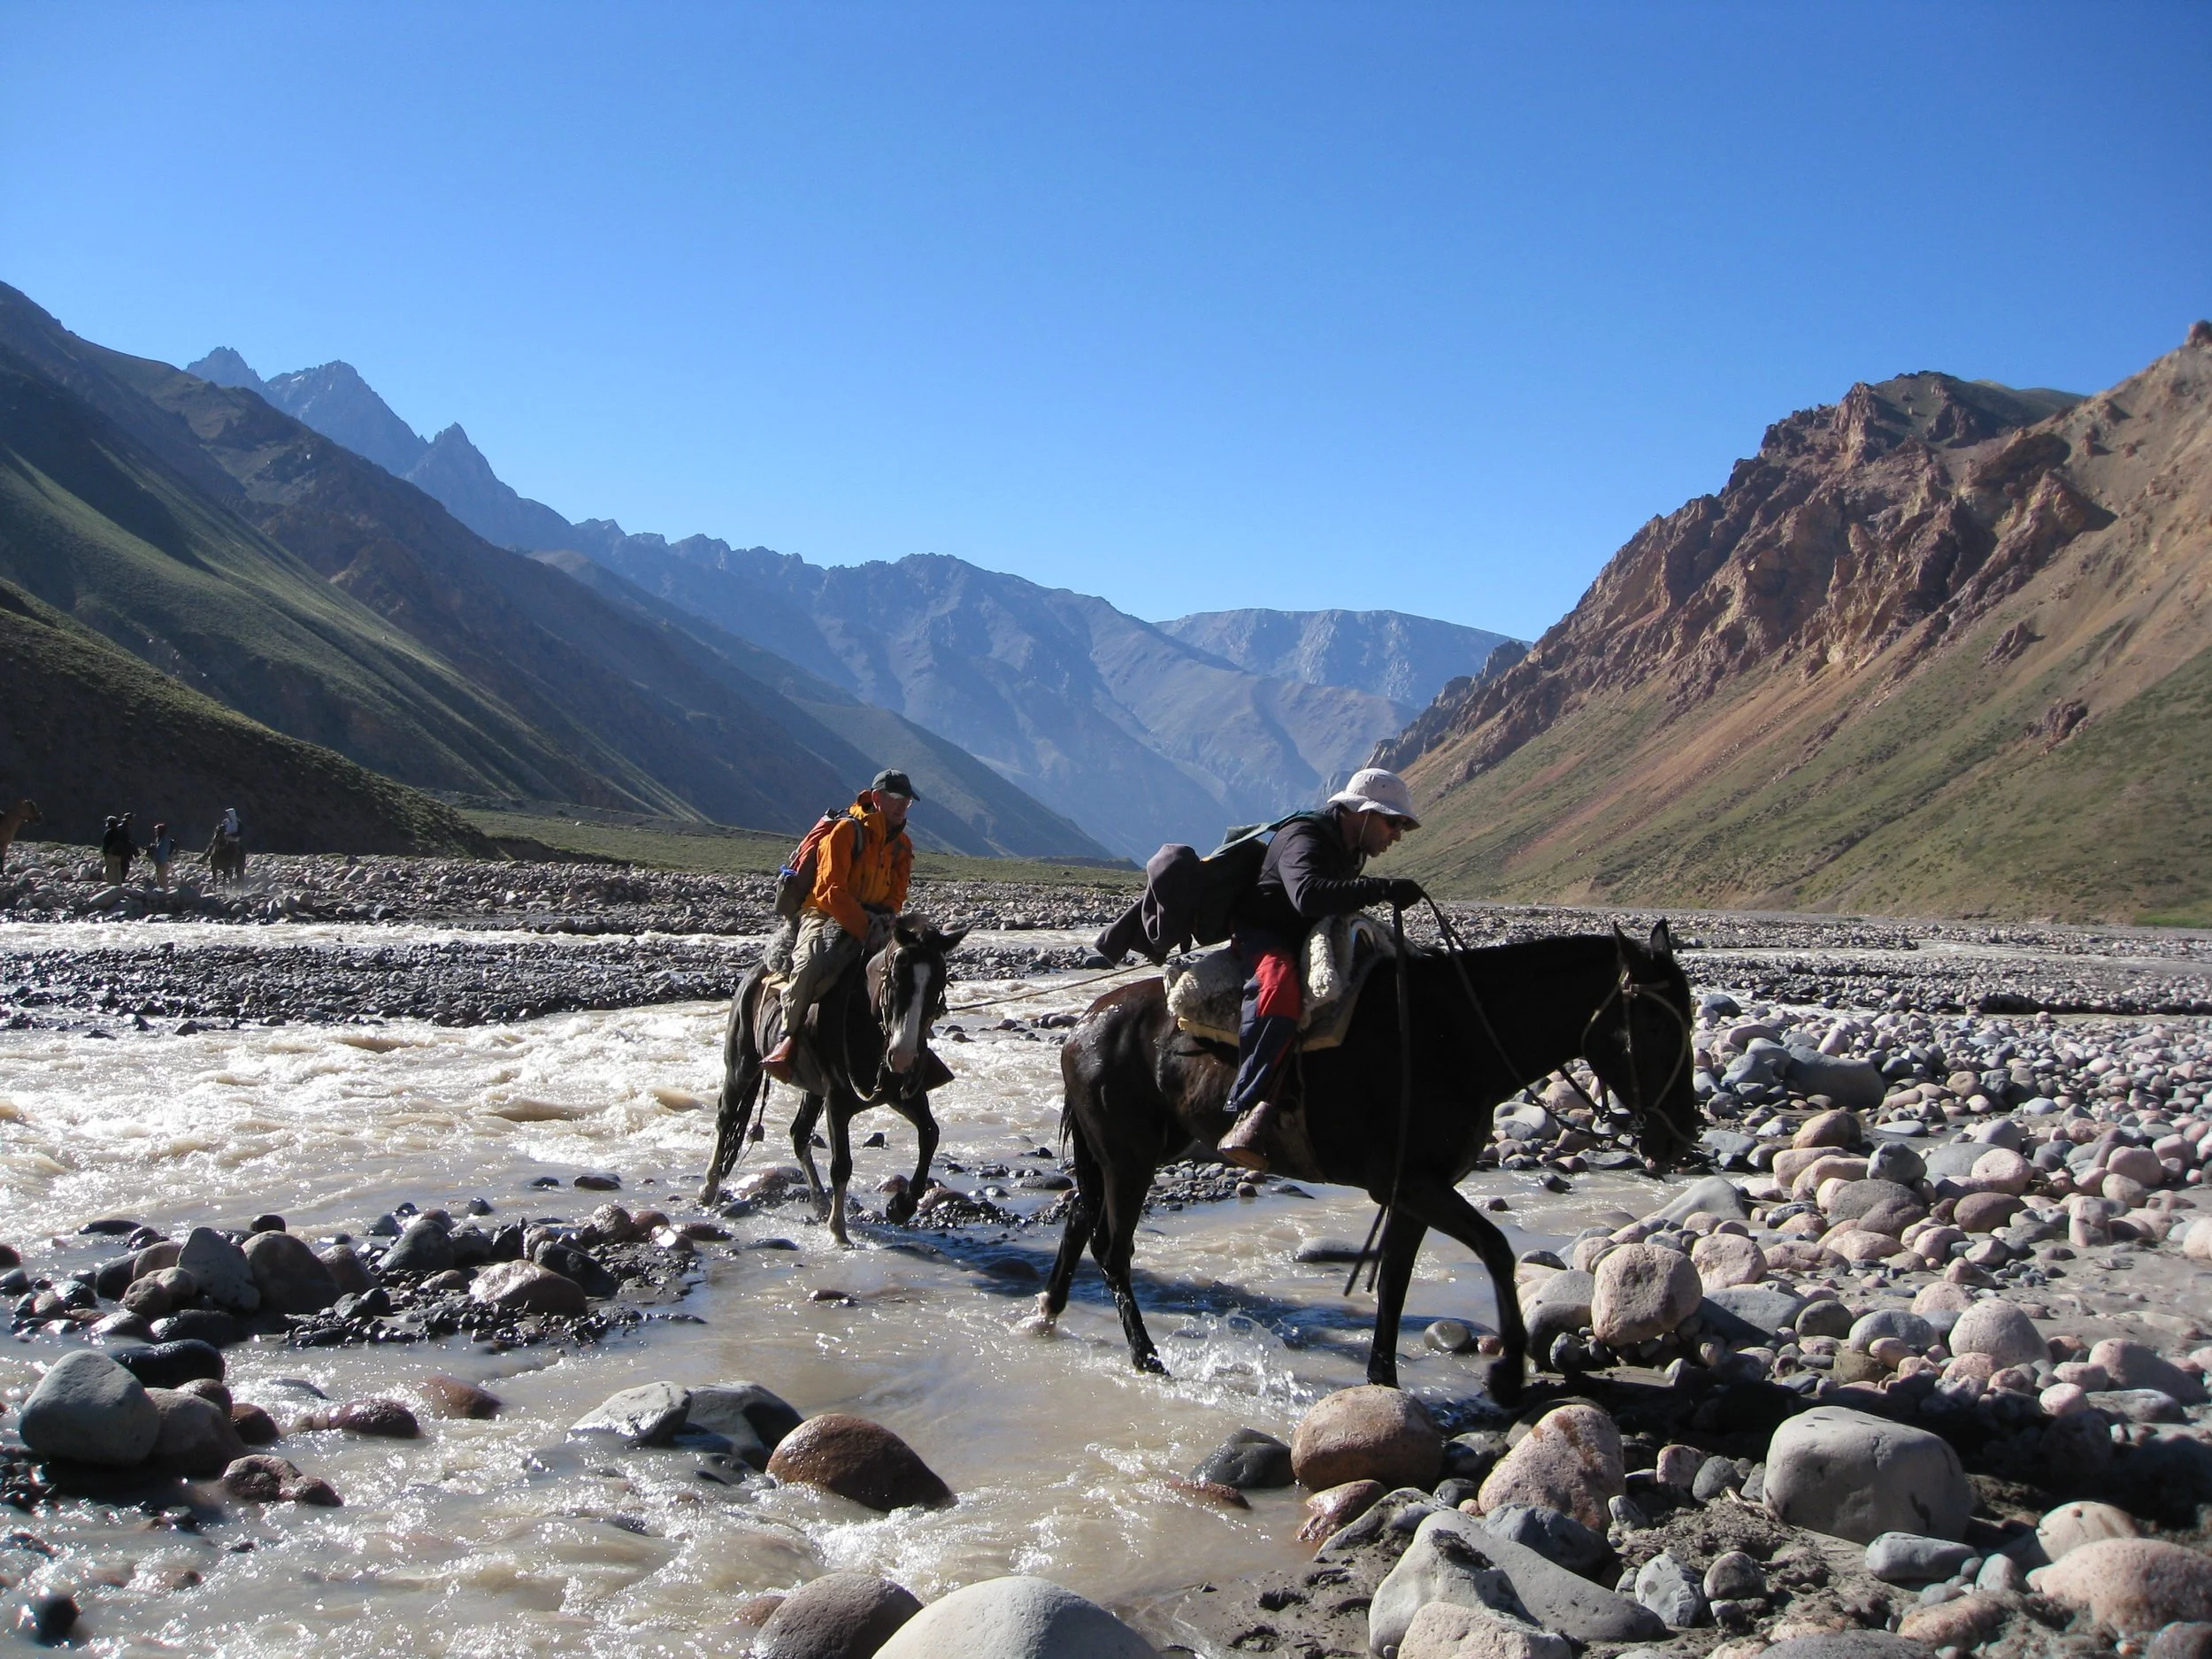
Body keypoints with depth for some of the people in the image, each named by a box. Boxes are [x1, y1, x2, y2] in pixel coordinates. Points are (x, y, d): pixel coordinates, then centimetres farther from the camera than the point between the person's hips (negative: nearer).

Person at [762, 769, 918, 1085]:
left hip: (871, 922, 7)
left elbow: (896, 896, 16)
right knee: (812, 958, -37)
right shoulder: (847, 830, -8)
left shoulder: (901, 845, 14)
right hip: (825, 916, -7)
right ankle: (789, 1038, -30)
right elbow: (831, 890, -15)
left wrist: (882, 920, -7)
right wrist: (864, 928, -23)